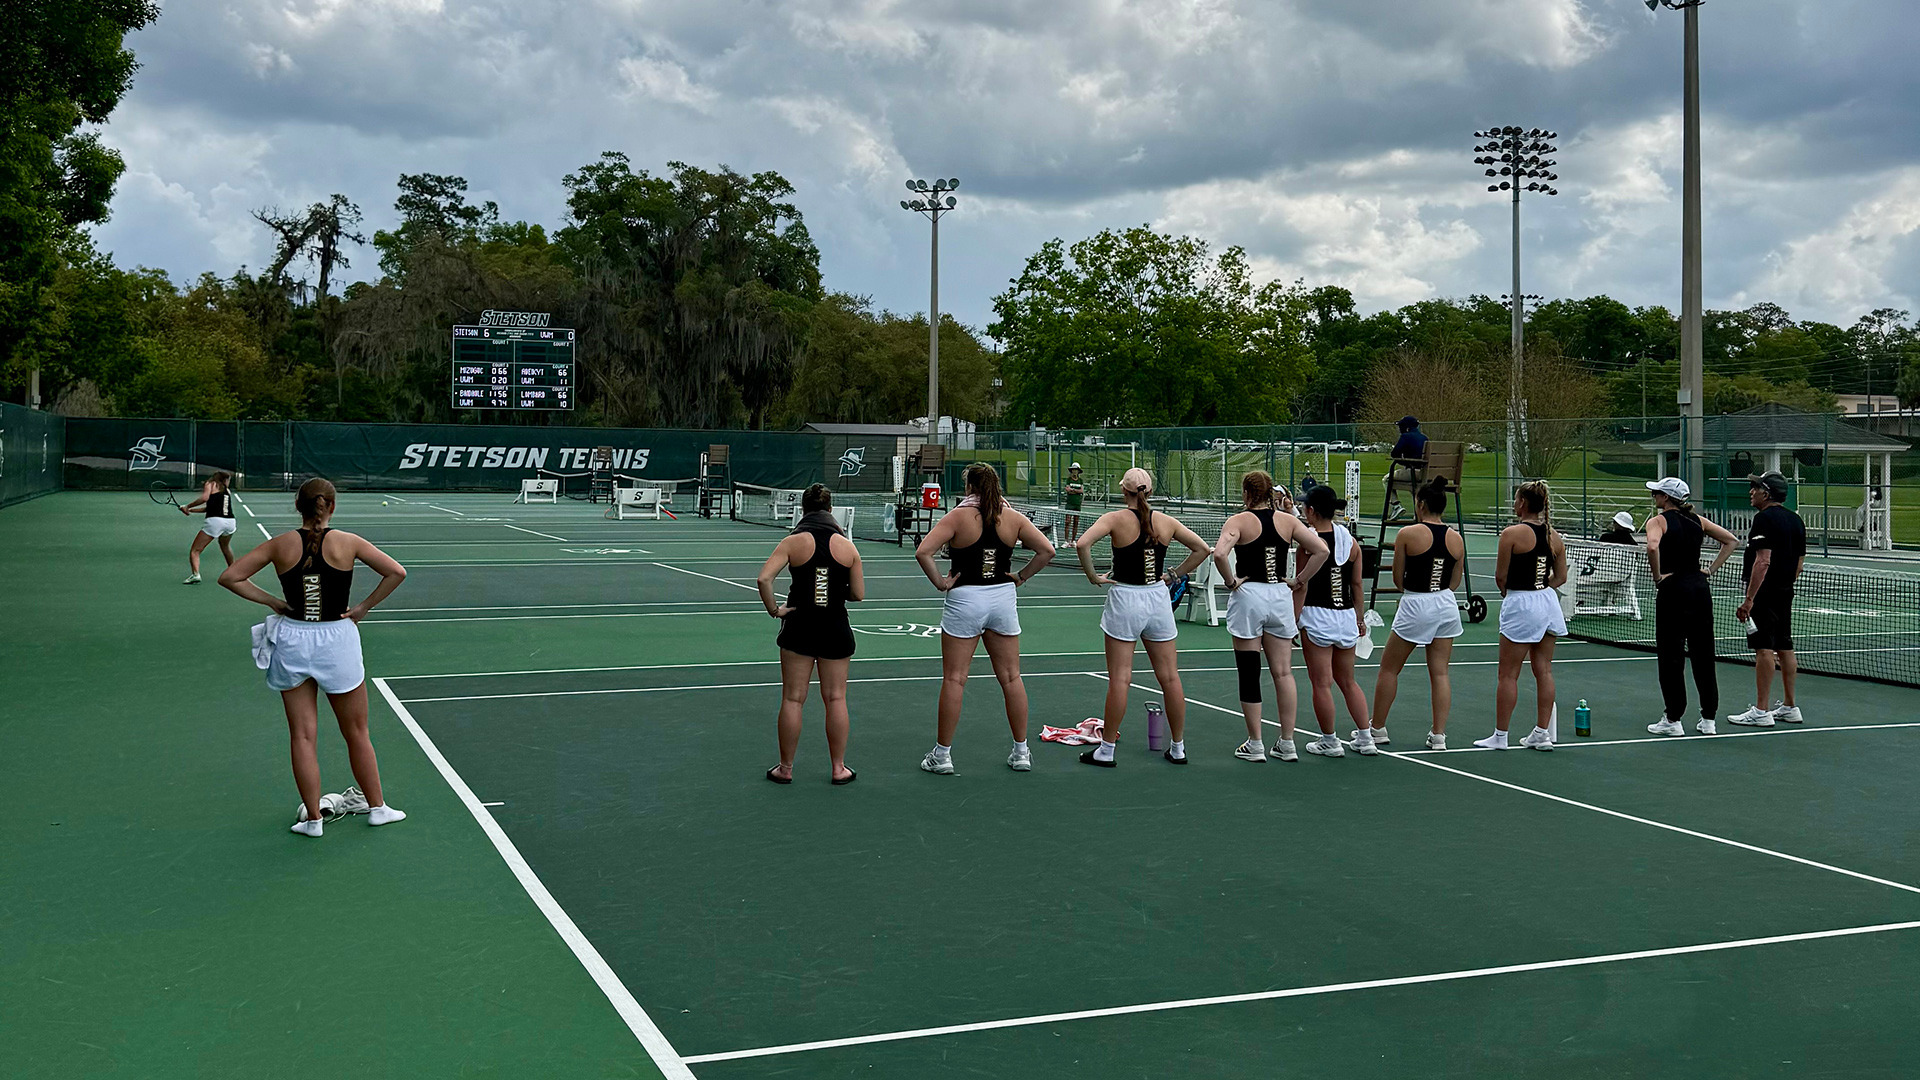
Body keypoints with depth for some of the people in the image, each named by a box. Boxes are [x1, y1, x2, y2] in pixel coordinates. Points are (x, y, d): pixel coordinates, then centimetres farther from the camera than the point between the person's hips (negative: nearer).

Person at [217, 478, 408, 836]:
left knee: (302, 736, 8)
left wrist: (271, 601, 2)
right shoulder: (347, 542, -8)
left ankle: (312, 818, 13)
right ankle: (376, 807, 24)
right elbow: (396, 572, -10)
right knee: (356, 733, 13)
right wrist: (364, 607, -2)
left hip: (291, 641, 1)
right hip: (338, 640, -1)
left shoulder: (281, 545, -4)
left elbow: (230, 577, -2)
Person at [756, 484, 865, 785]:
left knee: (792, 699, 7)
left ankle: (785, 768, 15)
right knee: (835, 699, 10)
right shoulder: (847, 546, -2)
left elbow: (764, 578, -18)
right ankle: (839, 768, 16)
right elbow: (859, 593, 0)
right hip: (836, 630, 1)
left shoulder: (793, 542, -7)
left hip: (799, 628, -1)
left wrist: (774, 609, -7)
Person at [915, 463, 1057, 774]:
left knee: (954, 679, 3)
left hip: (964, 600, -3)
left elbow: (923, 552, -20)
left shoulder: (958, 516, -10)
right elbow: (1046, 551, -2)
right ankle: (1021, 752, 16)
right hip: (1003, 598, 3)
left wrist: (939, 582, -9)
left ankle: (942, 754, 8)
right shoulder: (1013, 518, -1)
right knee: (1011, 677, 10)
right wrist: (1022, 577, 5)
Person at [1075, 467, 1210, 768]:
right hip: (1158, 598, 3)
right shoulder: (1166, 522, 2)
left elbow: (1083, 543, -24)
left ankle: (1106, 751, 7)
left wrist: (1092, 576, -12)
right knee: (1170, 677, 9)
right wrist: (1175, 575, 10)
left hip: (1125, 598, -3)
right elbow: (1202, 548, 7)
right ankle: (1178, 748, 17)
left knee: (1119, 680, 1)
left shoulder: (1115, 519, -9)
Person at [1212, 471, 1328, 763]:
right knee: (1283, 673, 8)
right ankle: (1287, 744, 12)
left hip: (1248, 596, -4)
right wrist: (1299, 580, 3)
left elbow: (1219, 553, -24)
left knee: (1249, 674, 4)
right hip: (1280, 596, 4)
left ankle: (1255, 745, 8)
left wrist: (1231, 581, -10)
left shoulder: (1239, 521, -7)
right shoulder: (1288, 520, 4)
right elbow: (1321, 550, -2)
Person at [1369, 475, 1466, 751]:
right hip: (1447, 605, 4)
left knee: (1389, 668, 10)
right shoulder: (1456, 538, 1)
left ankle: (1377, 729, 19)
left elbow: (1398, 579, -4)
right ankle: (1439, 735, 9)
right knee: (1440, 672, 9)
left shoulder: (1407, 534, -11)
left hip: (1415, 606, -4)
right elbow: (1454, 583, 7)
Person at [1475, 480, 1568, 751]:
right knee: (1544, 670, 11)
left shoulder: (1511, 534, -14)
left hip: (1520, 606, -7)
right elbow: (1561, 577, 11)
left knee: (1508, 675, 2)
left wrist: (1506, 589, 8)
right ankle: (1542, 733, 15)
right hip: (1549, 602, 7)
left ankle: (1500, 735, 8)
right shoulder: (1554, 536, 6)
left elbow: (1500, 576, -11)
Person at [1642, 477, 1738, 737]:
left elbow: (1652, 547, -27)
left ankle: (1673, 720, 5)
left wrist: (1658, 577, -14)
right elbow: (1731, 540, 15)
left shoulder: (1658, 521, -6)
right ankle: (1708, 719, 13)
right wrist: (1711, 570, 10)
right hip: (1700, 587, 6)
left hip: (1673, 589, -6)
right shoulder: (1697, 520, 11)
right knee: (1703, 655, 9)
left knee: (1670, 657, 2)